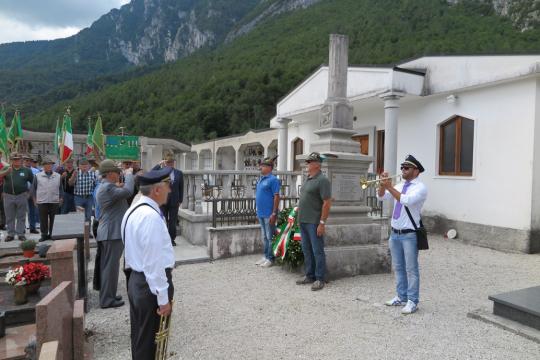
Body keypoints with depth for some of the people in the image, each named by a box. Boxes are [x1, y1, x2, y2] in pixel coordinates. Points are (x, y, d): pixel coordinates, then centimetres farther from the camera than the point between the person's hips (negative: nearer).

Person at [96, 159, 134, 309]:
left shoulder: (105, 186, 15)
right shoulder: (108, 187, -20)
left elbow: (119, 197, 23)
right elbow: (128, 191, -31)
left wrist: (119, 186, 7)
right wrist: (128, 174, -16)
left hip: (109, 232, 11)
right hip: (112, 233, -11)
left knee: (107, 266, 17)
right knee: (111, 266, -3)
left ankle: (107, 296, 28)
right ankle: (107, 299, 6)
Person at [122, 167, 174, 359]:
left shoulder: (133, 210, 7)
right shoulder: (151, 216, -24)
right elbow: (154, 263, -24)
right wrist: (163, 298, -18)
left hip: (136, 280, 10)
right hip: (151, 284, -10)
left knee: (140, 337, 23)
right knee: (149, 342, 7)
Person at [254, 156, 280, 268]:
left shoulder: (273, 180, -12)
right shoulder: (260, 179, 13)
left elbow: (276, 197, -16)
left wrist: (274, 213, -19)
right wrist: (258, 211, 18)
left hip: (268, 214, -8)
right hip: (261, 213, 9)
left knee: (270, 237, 1)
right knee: (264, 237, 16)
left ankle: (270, 258, 9)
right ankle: (265, 256, 26)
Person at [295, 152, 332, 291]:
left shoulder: (322, 180, -12)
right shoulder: (308, 179, 14)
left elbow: (327, 202, -16)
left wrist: (322, 222, -19)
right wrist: (300, 217, 16)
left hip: (314, 222, -9)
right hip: (303, 221, 9)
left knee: (317, 251, 0)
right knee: (307, 250, 15)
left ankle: (320, 279, 10)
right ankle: (310, 276, 26)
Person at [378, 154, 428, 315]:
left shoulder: (420, 187, -9)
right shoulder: (399, 186, 13)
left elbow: (407, 200, -26)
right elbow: (381, 197, 10)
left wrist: (390, 187, -23)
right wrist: (383, 184, -7)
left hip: (409, 234, -7)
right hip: (395, 233, 7)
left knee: (411, 269, -1)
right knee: (398, 267, 14)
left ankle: (412, 301, 8)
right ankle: (401, 297, 25)